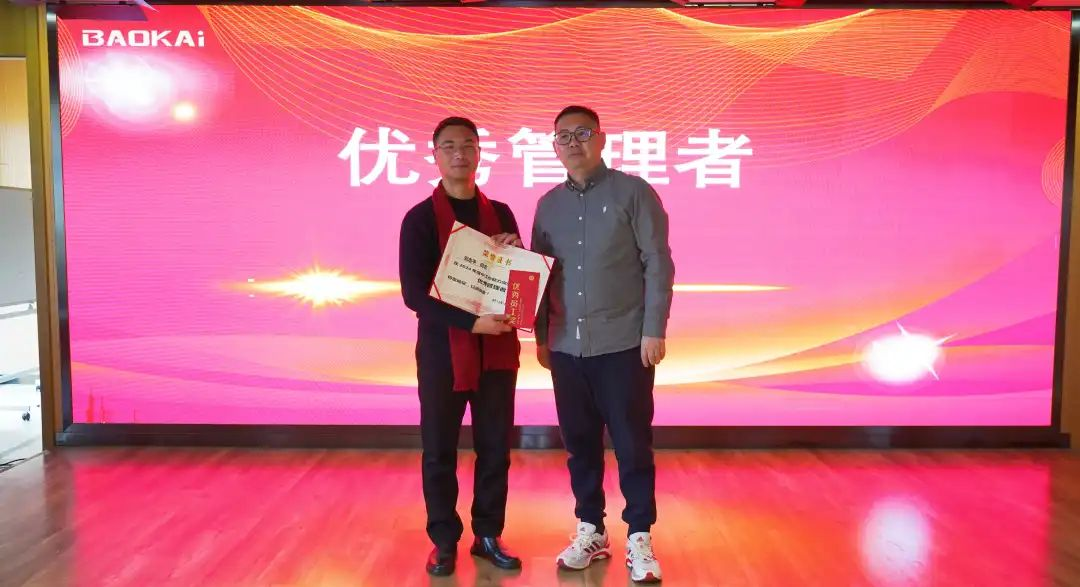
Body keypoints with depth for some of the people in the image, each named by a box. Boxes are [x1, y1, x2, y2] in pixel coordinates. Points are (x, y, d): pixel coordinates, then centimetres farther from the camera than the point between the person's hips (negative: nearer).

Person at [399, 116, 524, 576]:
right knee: (439, 451, 6)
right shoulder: (420, 218, -2)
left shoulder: (500, 214, 9)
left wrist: (517, 253, -9)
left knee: (495, 447, 9)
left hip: (496, 349, 3)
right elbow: (414, 293, -10)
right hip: (442, 349, -3)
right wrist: (471, 322, -21)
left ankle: (488, 535, 25)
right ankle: (444, 540, 21)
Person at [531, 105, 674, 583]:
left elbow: (658, 264, -5)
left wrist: (654, 330, -11)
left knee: (632, 445, 3)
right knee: (580, 444, 11)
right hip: (566, 347, 4)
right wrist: (540, 336, 11)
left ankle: (639, 538, 16)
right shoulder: (548, 205, 11)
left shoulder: (633, 192, -2)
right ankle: (590, 531, 25)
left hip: (624, 344, -4)